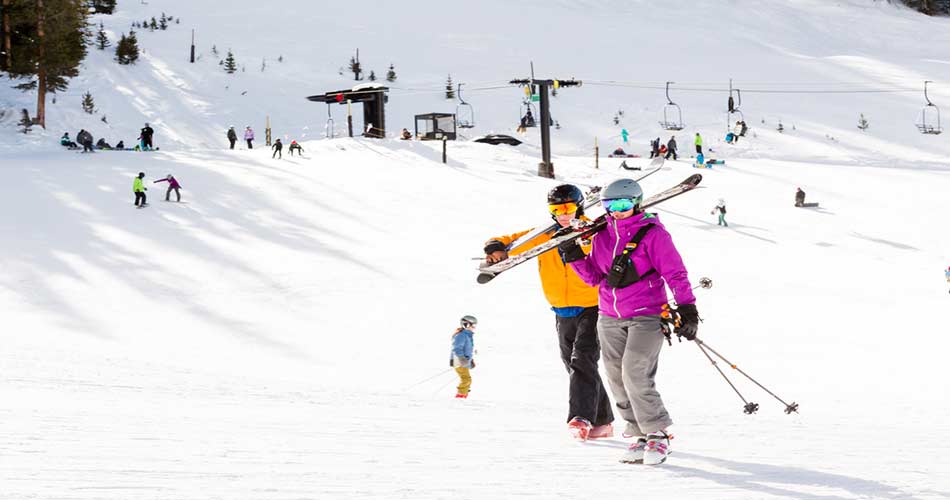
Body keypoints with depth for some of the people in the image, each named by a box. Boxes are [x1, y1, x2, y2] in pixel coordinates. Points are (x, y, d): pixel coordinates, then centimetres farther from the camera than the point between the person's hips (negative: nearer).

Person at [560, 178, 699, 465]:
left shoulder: (652, 234, -8)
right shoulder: (603, 236, 9)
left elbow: (675, 273, -10)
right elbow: (595, 277, 15)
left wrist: (687, 308, -17)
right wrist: (575, 257, 0)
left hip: (646, 316, -6)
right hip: (610, 319, 6)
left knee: (635, 376, -17)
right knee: (618, 380, 3)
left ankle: (658, 434, -4)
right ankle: (641, 435, 13)